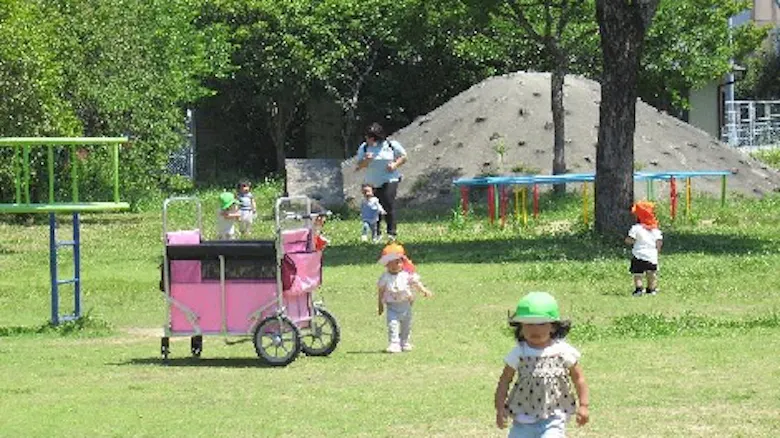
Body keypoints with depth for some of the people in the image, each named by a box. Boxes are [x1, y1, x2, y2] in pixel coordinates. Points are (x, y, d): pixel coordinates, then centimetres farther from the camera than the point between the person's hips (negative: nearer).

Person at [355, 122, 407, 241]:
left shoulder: (391, 145, -2)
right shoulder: (364, 147, 4)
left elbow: (403, 157, 7)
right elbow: (360, 165, 3)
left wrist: (395, 164, -11)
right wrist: (366, 160, -18)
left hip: (389, 181, -3)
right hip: (371, 182, 3)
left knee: (389, 206, -17)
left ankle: (391, 232, -13)